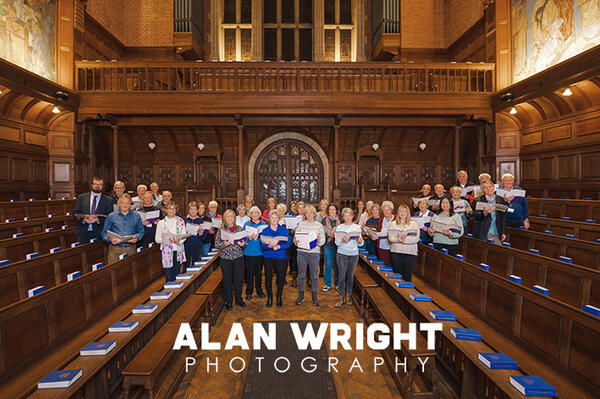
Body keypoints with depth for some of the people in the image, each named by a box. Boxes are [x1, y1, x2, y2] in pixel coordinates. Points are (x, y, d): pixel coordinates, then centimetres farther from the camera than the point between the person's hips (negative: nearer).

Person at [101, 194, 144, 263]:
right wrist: (110, 239, -12)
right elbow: (104, 233, 7)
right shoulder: (111, 216, 9)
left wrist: (137, 238, -11)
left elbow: (141, 231, 9)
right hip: (115, 249, 0)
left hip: (130, 249, 0)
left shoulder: (136, 216, 11)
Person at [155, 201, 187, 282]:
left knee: (176, 276, 8)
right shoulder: (161, 223, 5)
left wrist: (179, 241, -18)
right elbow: (157, 239, 0)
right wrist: (167, 239, -20)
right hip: (167, 251, -1)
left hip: (178, 251, 1)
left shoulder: (180, 221, 8)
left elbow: (184, 236, 3)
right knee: (169, 277, -2)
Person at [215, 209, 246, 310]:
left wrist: (243, 244, -13)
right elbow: (216, 244, -2)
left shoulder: (239, 228, 6)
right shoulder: (221, 230, 1)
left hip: (238, 257, 1)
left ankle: (239, 299, 26)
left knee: (239, 279, 7)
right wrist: (224, 244, -21)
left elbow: (245, 243, 9)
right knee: (227, 280, 7)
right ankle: (228, 301, 23)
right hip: (225, 258, -1)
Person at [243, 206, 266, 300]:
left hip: (260, 251, 2)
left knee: (259, 272, 12)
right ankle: (249, 292, 19)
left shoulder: (264, 224, 5)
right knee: (249, 272, 5)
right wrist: (250, 238, -22)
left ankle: (259, 290, 28)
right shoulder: (246, 224, 1)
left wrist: (258, 237, -14)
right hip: (249, 252, -2)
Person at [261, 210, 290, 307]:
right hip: (268, 256, 0)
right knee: (268, 277, 1)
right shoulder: (265, 230, 3)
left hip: (280, 256, 0)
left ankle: (279, 297, 22)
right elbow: (262, 245, -3)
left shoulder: (283, 229, 4)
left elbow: (288, 243, -3)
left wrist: (278, 246, -18)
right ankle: (269, 298, 19)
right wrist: (269, 246, -22)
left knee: (280, 277, 3)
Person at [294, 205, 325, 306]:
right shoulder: (300, 224, 5)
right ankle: (301, 295, 23)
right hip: (302, 252, 1)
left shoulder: (319, 225, 5)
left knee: (314, 275, 7)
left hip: (314, 253, 0)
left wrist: (319, 240, -19)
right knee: (301, 274, 8)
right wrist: (296, 241, -17)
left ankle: (315, 296, 22)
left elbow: (323, 241, 2)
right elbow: (295, 237, 5)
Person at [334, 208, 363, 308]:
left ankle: (348, 295, 25)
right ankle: (341, 297, 11)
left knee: (350, 275, 9)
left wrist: (360, 241, -14)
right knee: (342, 275, -1)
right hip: (342, 254, -1)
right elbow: (336, 243, -5)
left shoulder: (357, 227, 6)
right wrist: (342, 240, -24)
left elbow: (359, 244, 8)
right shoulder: (340, 227, 1)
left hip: (354, 254, 2)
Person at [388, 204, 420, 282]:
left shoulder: (413, 224, 6)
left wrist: (405, 239, -19)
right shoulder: (393, 223, 10)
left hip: (410, 253, -1)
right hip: (396, 252, 1)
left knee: (407, 277, 0)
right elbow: (390, 237, 0)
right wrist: (398, 239, -20)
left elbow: (416, 238, -5)